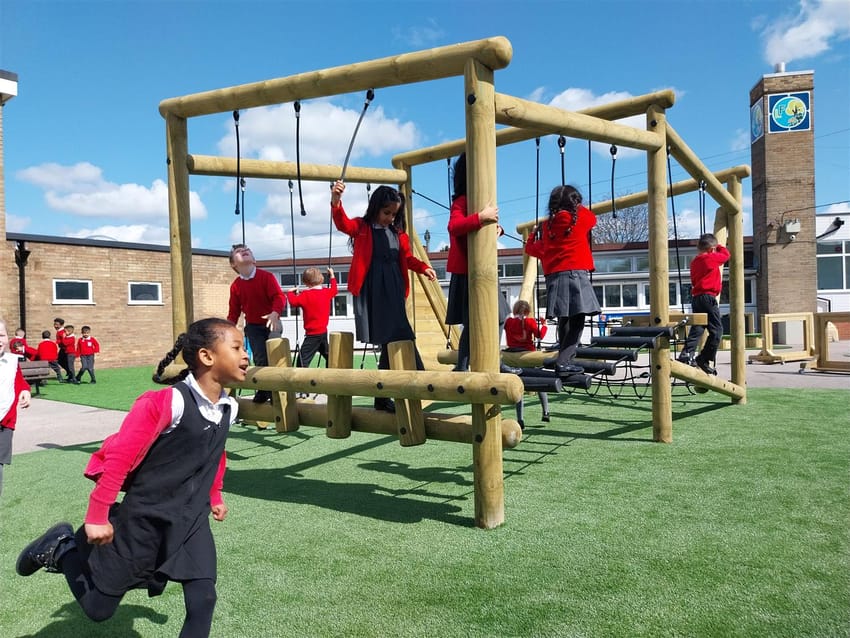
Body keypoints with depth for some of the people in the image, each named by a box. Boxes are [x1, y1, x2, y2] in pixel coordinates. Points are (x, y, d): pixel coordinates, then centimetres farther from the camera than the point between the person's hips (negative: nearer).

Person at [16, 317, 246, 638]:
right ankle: (62, 548, 36)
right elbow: (119, 457, -20)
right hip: (145, 517, -5)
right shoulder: (165, 402, -26)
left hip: (192, 520, 5)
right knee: (98, 607, 13)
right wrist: (97, 517, -14)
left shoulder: (228, 408, -5)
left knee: (203, 602, -4)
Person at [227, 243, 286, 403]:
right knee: (260, 359, -6)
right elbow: (234, 311, 3)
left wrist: (275, 313, -40)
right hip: (253, 326, 2)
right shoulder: (235, 286, -3)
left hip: (271, 323, -2)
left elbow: (279, 296, -22)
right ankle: (263, 390, 12)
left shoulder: (266, 276, -12)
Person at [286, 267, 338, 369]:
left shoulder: (306, 295, -15)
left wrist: (290, 292, 2)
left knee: (303, 358, -12)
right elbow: (334, 289, 25)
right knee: (327, 355, 25)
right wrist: (332, 276, 38)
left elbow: (293, 302, -17)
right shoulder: (327, 292, 5)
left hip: (312, 334, -8)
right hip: (323, 332, 8)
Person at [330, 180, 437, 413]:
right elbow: (342, 223, -19)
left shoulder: (398, 233, 12)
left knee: (393, 339, 5)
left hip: (393, 291, 5)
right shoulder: (361, 227, 0)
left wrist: (423, 268, 0)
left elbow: (407, 258, 19)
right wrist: (336, 202, -39)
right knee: (392, 339, -6)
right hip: (370, 292, -4)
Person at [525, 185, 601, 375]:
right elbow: (592, 217, 24)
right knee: (577, 320, -8)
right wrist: (578, 208, 40)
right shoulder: (580, 218, 2)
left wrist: (534, 232, 36)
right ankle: (563, 362, -19)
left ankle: (565, 360, 15)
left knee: (564, 320, 11)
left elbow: (532, 249, 19)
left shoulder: (547, 225, 12)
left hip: (553, 275, 6)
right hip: (574, 274, -6)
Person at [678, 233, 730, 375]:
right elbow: (726, 254, 11)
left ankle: (686, 354, -5)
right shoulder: (712, 258, -6)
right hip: (708, 297, -8)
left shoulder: (695, 261, 15)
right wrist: (718, 246, 28)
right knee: (716, 329, -1)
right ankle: (703, 359, -3)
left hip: (696, 297, 8)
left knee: (697, 328, 9)